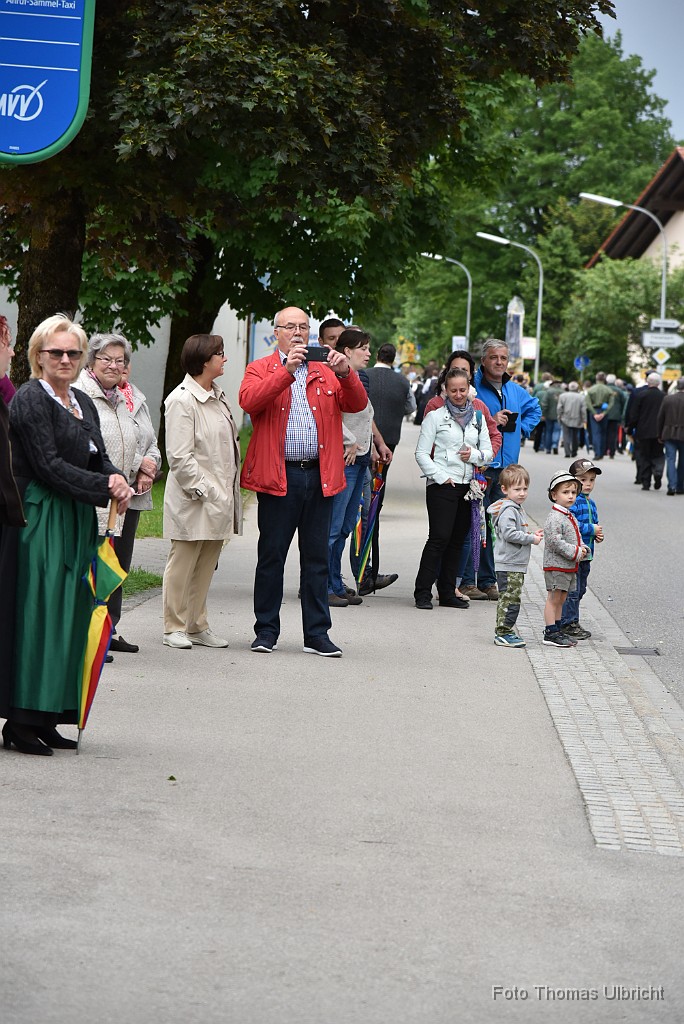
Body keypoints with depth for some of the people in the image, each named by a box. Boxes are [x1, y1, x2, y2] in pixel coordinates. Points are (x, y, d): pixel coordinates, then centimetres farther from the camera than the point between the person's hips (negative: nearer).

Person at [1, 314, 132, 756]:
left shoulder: (83, 402, 17)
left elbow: (100, 458, 15)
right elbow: (48, 465, -15)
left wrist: (119, 482, -8)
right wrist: (106, 487, -15)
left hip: (77, 521, 8)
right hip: (40, 519, -8)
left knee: (71, 616, 7)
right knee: (38, 615, -9)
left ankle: (48, 719, 11)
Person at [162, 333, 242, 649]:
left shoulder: (217, 396, 14)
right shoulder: (182, 400, -13)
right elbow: (179, 456, -17)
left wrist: (228, 491, 12)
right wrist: (202, 491, -18)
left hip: (218, 497, 8)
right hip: (194, 501, -8)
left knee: (207, 564, 12)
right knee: (183, 562, 0)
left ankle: (197, 626, 19)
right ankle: (174, 628, 8)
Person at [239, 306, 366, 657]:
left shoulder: (326, 371, 14)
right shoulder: (261, 369, 6)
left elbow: (357, 404, 3)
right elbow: (249, 401, -14)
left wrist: (346, 374, -15)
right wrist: (287, 371, -23)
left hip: (319, 476, 3)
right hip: (278, 476, -2)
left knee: (317, 558, 6)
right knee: (272, 556, 3)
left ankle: (317, 634, 9)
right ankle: (266, 630, 11)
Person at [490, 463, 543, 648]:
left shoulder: (517, 508, 18)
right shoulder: (507, 510, -15)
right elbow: (509, 534, -24)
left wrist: (533, 535, 13)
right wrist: (532, 539, -16)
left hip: (516, 565, 10)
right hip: (508, 565, -10)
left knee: (507, 599, 14)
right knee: (510, 599, -9)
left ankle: (504, 632, 20)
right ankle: (503, 634, -6)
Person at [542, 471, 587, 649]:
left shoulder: (570, 517, 15)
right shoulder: (554, 518, -16)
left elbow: (576, 538, 25)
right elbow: (555, 542, -22)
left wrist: (582, 549, 3)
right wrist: (576, 552, -20)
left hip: (570, 566, 9)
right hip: (556, 565, -9)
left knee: (561, 599, 14)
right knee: (554, 599, -5)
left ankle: (556, 630, 21)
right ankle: (550, 633, -4)